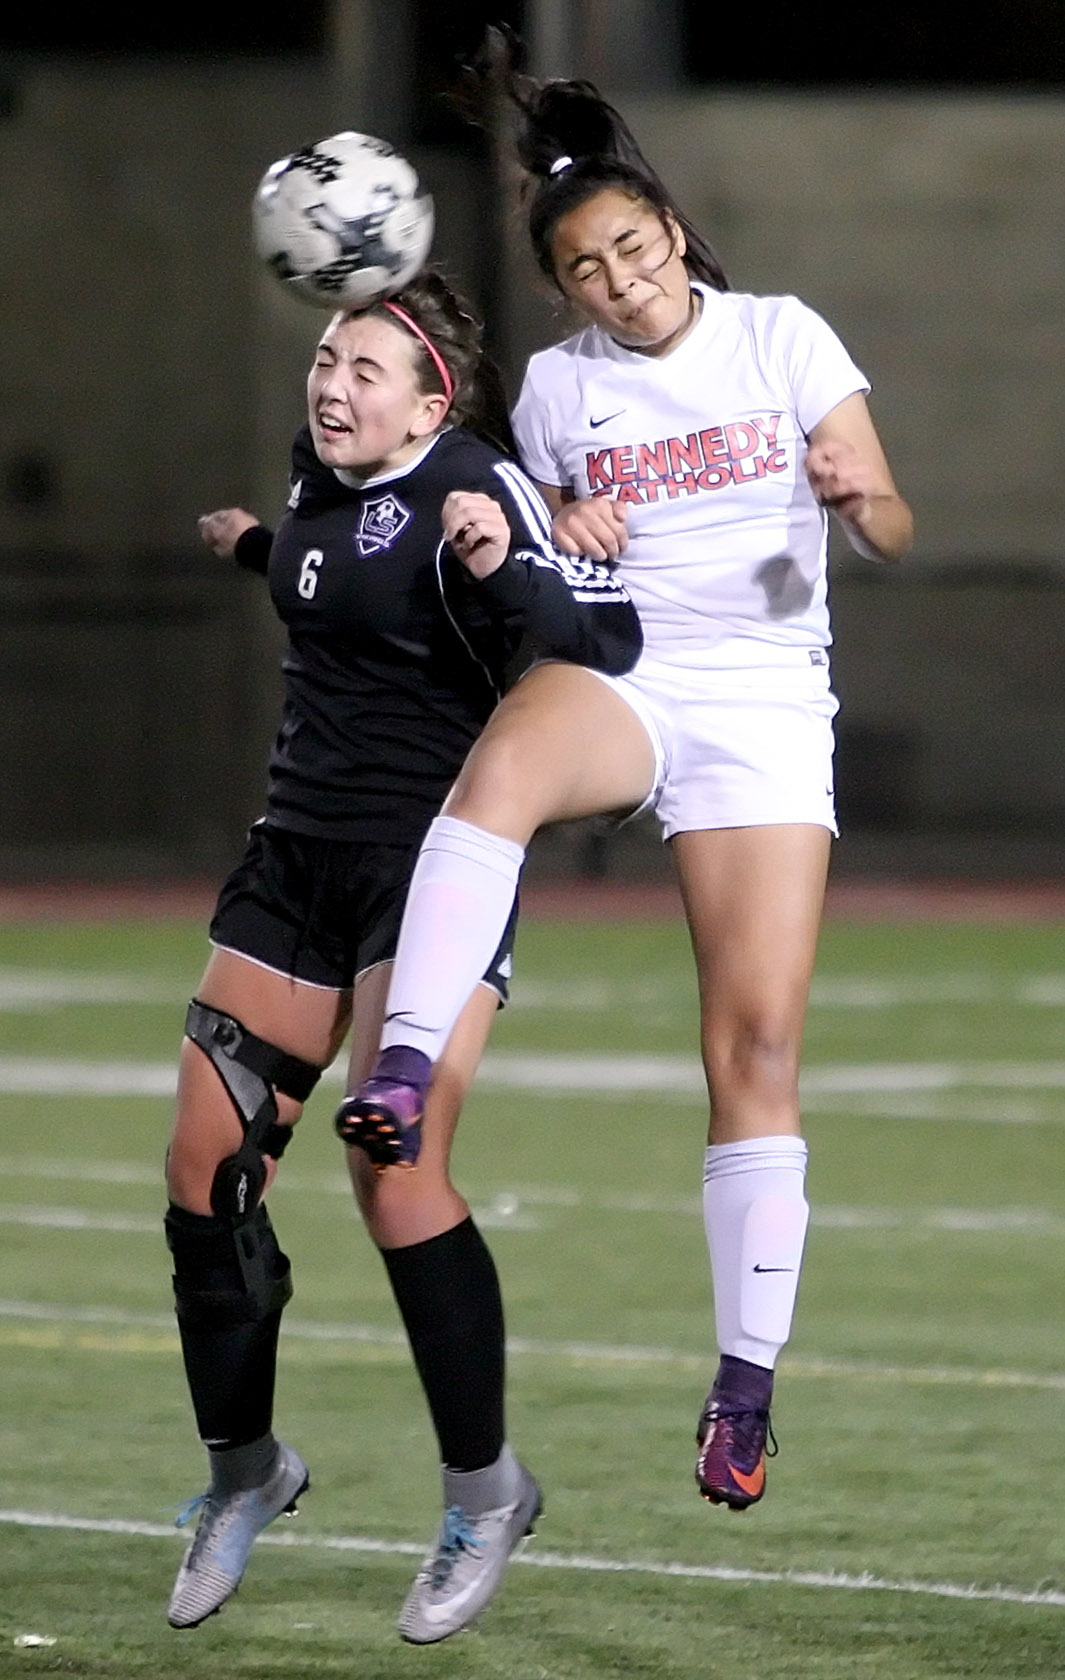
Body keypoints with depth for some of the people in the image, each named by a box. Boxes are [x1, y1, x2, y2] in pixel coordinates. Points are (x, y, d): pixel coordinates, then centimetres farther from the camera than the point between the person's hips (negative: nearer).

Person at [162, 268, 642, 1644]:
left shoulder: (474, 492, -14)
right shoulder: (320, 483, 9)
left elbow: (603, 643, -21)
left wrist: (500, 572, -35)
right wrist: (257, 552, 36)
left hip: (434, 861, -8)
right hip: (302, 851, 8)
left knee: (392, 1171, -17)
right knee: (205, 1170, 3)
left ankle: (484, 1490, -2)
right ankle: (243, 1470, 20)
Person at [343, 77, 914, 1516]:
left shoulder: (781, 338, 2)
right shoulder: (559, 387, 7)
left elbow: (893, 534, 0)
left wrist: (861, 497, -24)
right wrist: (553, 544, -5)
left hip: (767, 707, 0)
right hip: (618, 678, 0)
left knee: (758, 1044, -7)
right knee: (504, 761, -38)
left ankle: (747, 1382, 0)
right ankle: (402, 1074, -50)